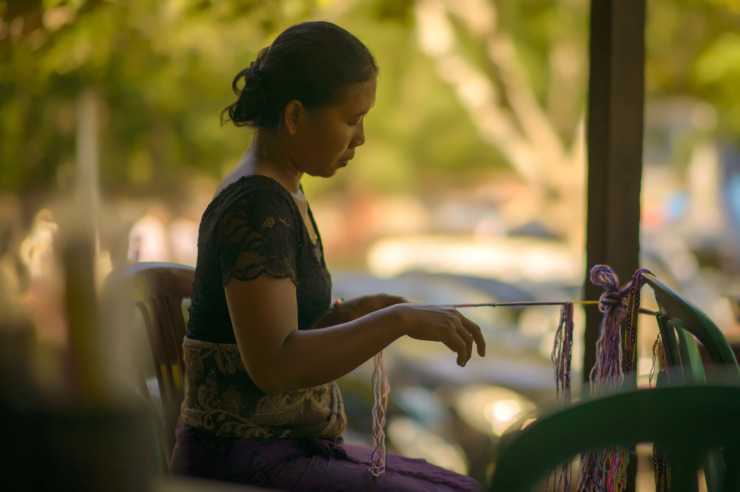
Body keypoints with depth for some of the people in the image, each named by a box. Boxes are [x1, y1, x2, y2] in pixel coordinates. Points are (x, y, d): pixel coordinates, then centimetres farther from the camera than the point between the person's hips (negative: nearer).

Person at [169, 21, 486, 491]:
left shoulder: (282, 196, 13)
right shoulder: (255, 206, -17)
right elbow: (273, 367, -28)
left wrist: (350, 313, 2)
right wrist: (400, 319, -27)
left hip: (294, 448, 10)